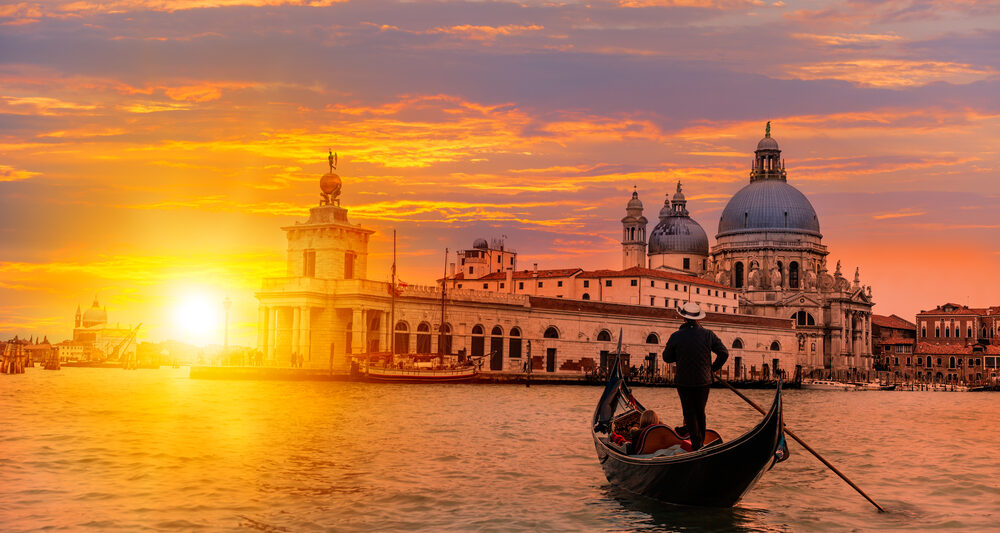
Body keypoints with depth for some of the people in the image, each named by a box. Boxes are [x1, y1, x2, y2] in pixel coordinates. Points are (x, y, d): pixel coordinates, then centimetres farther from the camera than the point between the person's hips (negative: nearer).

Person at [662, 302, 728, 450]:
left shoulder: (676, 336, -9)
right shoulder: (708, 335, -4)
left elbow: (667, 357, 1)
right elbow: (724, 353, -3)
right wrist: (713, 368, 8)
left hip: (683, 382, -2)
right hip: (704, 381, 2)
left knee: (690, 414, 6)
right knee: (700, 412, 19)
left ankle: (696, 444, 1)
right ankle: (702, 440, 25)